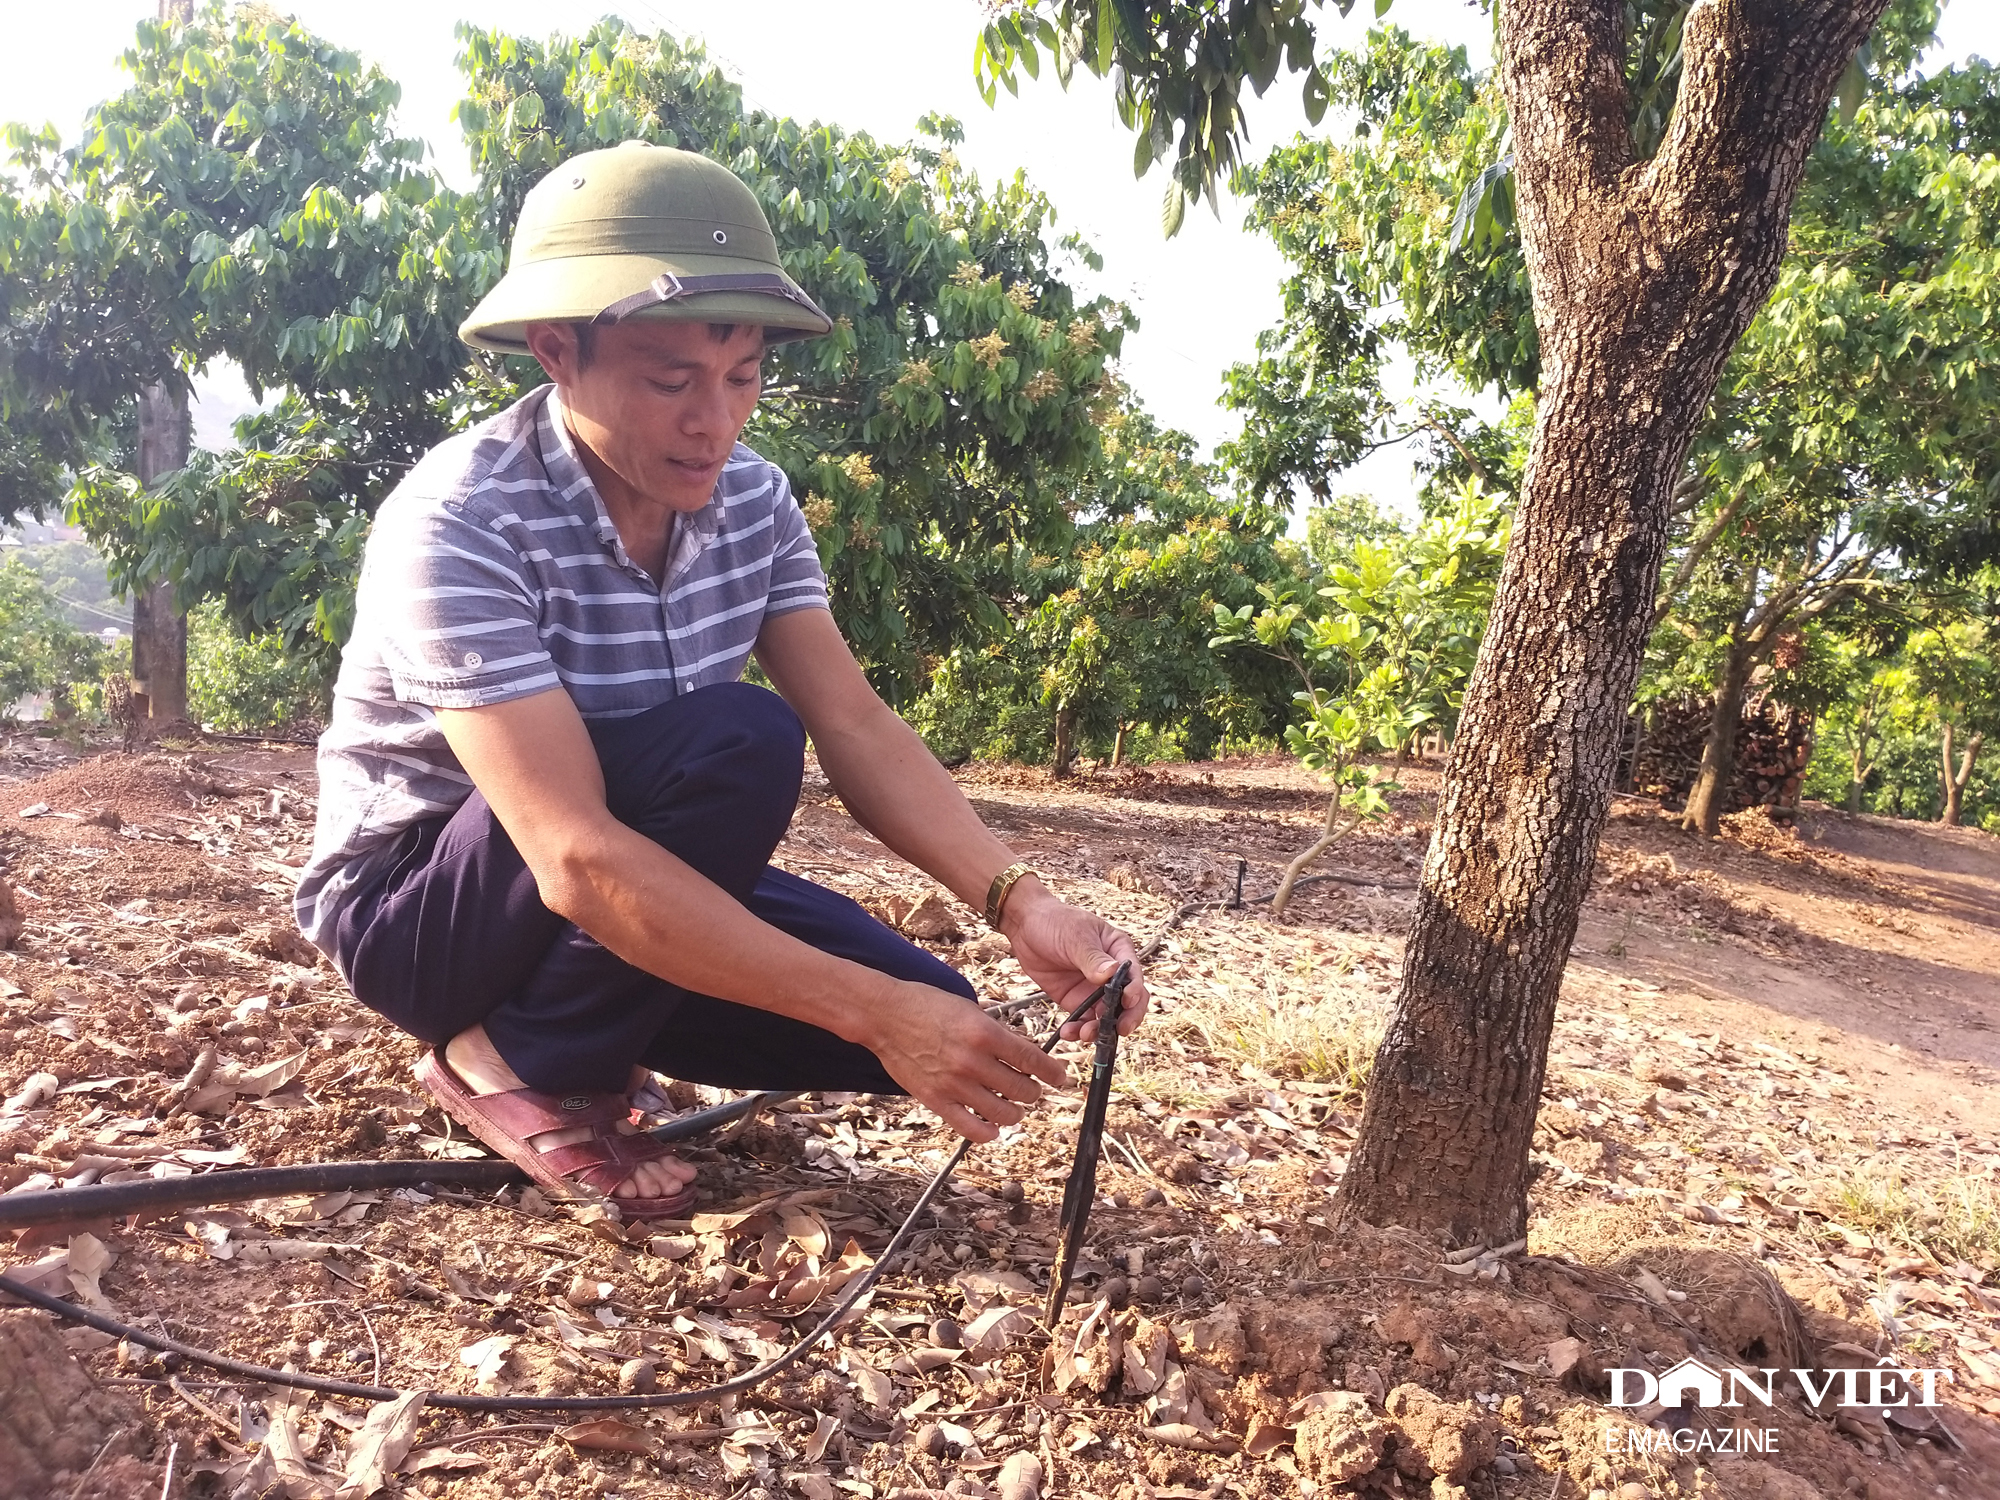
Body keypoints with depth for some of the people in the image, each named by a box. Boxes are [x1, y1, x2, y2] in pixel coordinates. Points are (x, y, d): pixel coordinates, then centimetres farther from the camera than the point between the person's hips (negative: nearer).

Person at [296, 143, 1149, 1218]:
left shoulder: (752, 502, -8)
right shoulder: (457, 525, -29)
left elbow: (857, 730, -12)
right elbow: (577, 858, -36)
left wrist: (1017, 901, -29)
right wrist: (876, 1012, -40)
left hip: (627, 881, 6)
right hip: (414, 905, -6)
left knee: (928, 1021, -10)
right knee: (737, 744, -32)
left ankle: (591, 1020, 9)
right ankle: (525, 1068, -11)